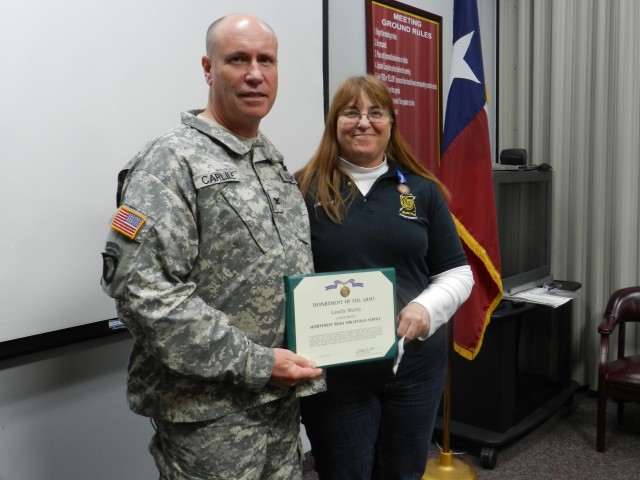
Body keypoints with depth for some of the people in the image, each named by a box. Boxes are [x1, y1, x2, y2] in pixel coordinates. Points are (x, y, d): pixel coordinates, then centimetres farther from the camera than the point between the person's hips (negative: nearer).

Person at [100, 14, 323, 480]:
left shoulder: (276, 163, 11)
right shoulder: (172, 161, -14)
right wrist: (254, 364, -21)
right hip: (210, 412, -7)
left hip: (283, 400, 7)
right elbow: (141, 288, -23)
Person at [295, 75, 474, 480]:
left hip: (415, 367, 3)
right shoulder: (305, 189, -6)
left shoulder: (422, 190, 3)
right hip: (334, 373, -2)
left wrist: (426, 307, -13)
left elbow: (457, 273, 6)